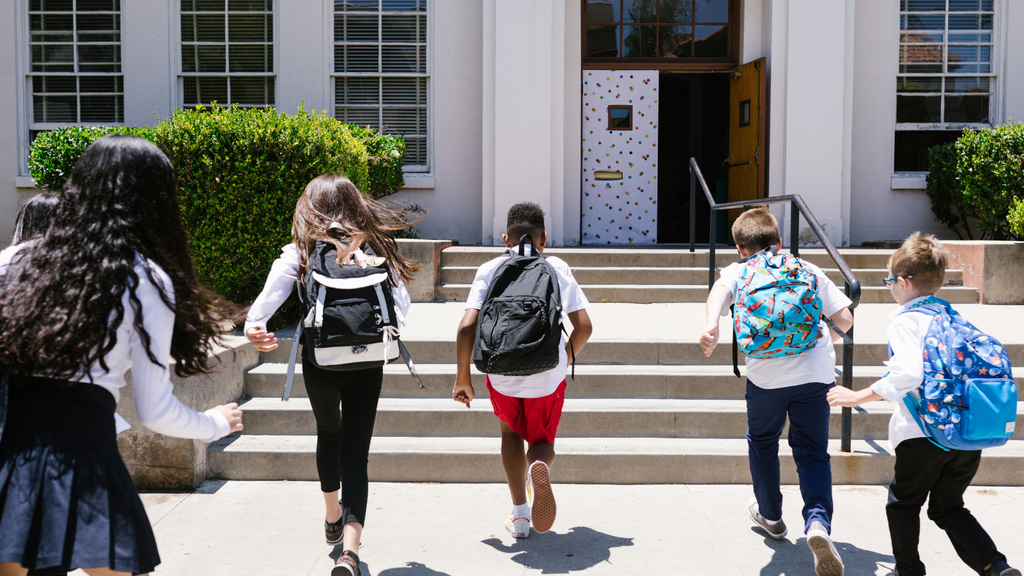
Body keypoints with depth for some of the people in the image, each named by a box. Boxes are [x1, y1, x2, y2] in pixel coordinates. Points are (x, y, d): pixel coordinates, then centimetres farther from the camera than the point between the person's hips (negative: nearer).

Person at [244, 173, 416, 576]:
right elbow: (403, 305, -2)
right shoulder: (374, 248, 3)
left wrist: (254, 325, -35)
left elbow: (273, 291, -23)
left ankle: (333, 517, 47)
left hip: (320, 362, 1)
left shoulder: (300, 252, -2)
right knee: (355, 454, 1)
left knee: (329, 434, 27)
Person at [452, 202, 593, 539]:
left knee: (511, 431, 28)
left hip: (502, 372, 0)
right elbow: (584, 326, -1)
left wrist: (462, 378, 4)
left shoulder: (490, 270, 3)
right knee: (542, 440, 21)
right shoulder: (557, 268, 5)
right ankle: (539, 465, -17)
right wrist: (567, 358, 19)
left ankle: (520, 516, 23)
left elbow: (467, 327, -7)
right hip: (548, 374, 0)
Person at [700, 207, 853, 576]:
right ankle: (818, 521, -16)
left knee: (762, 441, 24)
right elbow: (844, 319, 13)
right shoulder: (807, 269, 18)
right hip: (816, 372, 1)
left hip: (767, 374, -1)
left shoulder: (738, 271, 13)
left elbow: (721, 289, -13)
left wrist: (711, 326, -29)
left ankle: (770, 515, 40)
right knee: (812, 452, 10)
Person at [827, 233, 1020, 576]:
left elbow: (908, 374, -24)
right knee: (948, 508, 20)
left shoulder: (906, 319, -9)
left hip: (926, 434, -6)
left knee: (903, 504, 16)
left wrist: (857, 397, -17)